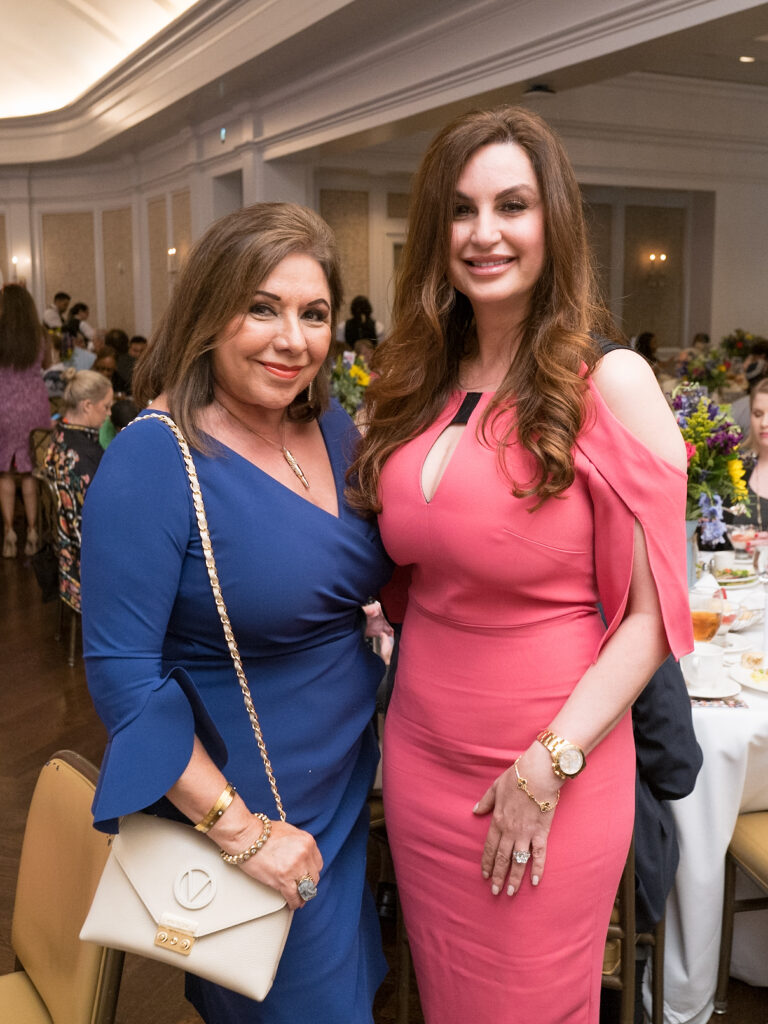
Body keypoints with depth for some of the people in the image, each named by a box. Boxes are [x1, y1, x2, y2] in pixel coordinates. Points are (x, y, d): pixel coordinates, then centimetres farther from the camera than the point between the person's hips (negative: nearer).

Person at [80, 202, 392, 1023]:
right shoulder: (154, 458, -22)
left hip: (348, 787, 7)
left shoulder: (335, 431, -1)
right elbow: (120, 672, -22)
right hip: (235, 802, -7)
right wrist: (239, 831, -22)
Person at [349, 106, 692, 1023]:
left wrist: (549, 766, -16)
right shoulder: (418, 383, 3)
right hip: (418, 753, 5)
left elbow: (652, 614, -13)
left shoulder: (609, 381, -13)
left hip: (554, 771, -4)